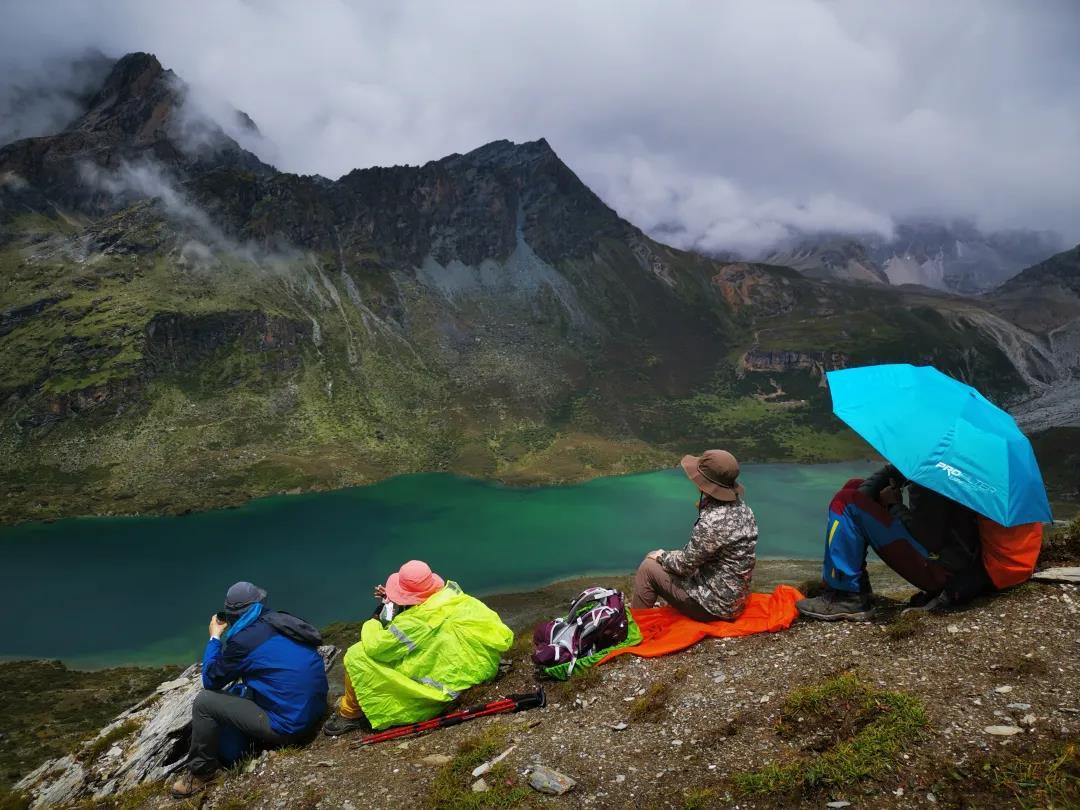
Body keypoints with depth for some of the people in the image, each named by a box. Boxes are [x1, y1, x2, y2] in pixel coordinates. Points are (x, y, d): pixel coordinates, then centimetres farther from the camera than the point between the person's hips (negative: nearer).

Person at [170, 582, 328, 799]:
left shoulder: (242, 639, -14)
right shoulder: (283, 621, 6)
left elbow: (210, 681, 2)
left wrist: (215, 637, 10)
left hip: (289, 725, -8)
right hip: (314, 711, 8)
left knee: (204, 701, -1)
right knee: (237, 692, 24)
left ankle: (200, 773, 14)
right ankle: (226, 753, 30)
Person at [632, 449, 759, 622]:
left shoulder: (714, 521, -31)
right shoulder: (740, 506, -2)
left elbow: (685, 565, -17)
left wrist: (662, 556, -1)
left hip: (715, 603, -9)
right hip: (733, 596, 9)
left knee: (648, 568, 0)